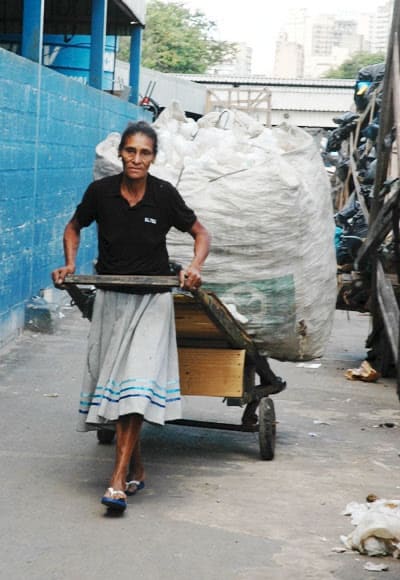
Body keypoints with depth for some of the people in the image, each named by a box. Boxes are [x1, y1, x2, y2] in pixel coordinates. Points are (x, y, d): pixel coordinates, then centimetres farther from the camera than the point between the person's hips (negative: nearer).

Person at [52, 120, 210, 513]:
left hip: (151, 300, -3)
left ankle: (118, 480, -17)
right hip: (111, 297, 3)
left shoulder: (164, 195, -10)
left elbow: (200, 234, 3)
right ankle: (136, 468, 23)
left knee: (136, 382, -16)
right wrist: (70, 263, -3)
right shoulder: (101, 191, -6)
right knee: (110, 380, 7)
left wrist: (195, 267, -15)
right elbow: (74, 228, 13)